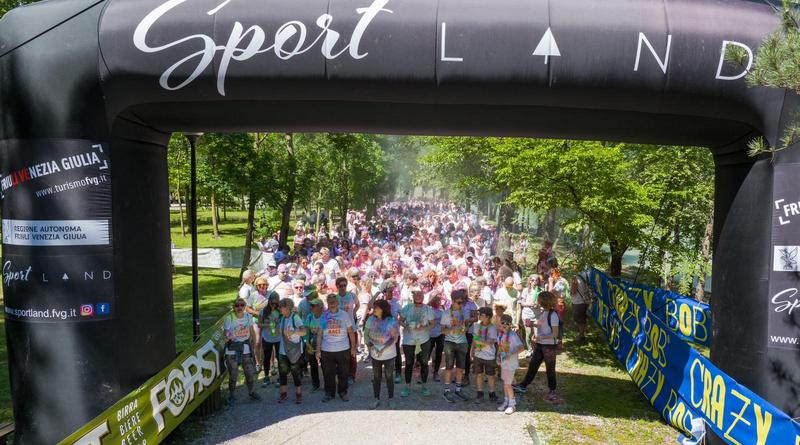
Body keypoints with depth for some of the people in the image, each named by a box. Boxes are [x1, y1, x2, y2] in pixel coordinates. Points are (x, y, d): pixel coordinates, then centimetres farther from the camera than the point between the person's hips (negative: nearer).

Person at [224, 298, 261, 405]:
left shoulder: (248, 316, -4)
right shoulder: (229, 318, -15)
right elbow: (226, 335, -15)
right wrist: (228, 338, -38)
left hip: (246, 349, 3)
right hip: (232, 350, -3)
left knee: (250, 372, 10)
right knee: (233, 375, 2)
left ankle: (252, 392, 30)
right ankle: (232, 396, 21)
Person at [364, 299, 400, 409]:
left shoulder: (391, 321, -16)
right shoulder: (371, 319, -5)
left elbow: (394, 338, -16)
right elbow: (366, 334, 1)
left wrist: (383, 349, -23)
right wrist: (369, 344, -16)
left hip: (388, 354, -3)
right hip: (375, 354, 3)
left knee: (388, 376, 8)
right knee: (376, 377, 13)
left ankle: (390, 399, 25)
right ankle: (377, 399, 26)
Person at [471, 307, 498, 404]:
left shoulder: (492, 328, -14)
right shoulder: (476, 325, 0)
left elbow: (492, 342, -22)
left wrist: (481, 342, -33)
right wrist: (472, 350, 12)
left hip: (489, 356, -3)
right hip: (478, 355, 4)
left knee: (490, 376, 9)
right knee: (479, 375, 8)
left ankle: (491, 393, 25)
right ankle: (480, 394, 20)